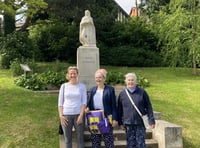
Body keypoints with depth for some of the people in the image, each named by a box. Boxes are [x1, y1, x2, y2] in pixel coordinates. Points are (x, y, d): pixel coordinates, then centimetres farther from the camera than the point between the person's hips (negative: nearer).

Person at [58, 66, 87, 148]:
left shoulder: (82, 86, 4)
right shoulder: (64, 86, 6)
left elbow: (84, 102, 1)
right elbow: (60, 102, 5)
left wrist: (81, 115, -9)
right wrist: (61, 116, -4)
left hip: (78, 114, 0)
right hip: (66, 115, 1)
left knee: (80, 138, 2)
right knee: (68, 139, 5)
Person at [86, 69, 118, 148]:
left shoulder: (110, 89, -2)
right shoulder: (92, 89, 12)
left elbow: (114, 105, -4)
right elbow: (89, 102, 17)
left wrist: (114, 119, -9)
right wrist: (87, 108, -6)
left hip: (107, 118, -4)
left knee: (108, 140, 1)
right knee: (95, 140, 9)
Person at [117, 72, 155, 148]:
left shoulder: (142, 92, -1)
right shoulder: (122, 94, 3)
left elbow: (148, 107, 1)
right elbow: (119, 110, 9)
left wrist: (151, 121, -1)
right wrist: (120, 123, 8)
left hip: (140, 123, -1)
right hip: (128, 124, 2)